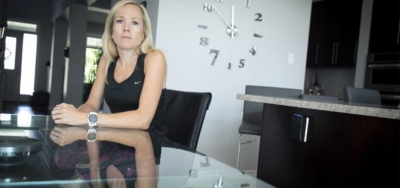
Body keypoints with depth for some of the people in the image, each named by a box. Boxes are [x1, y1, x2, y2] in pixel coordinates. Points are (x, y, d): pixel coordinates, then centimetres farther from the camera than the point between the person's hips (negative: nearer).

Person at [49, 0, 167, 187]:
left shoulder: (154, 58, -14)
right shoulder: (107, 59, 6)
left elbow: (143, 119, -23)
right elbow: (92, 105, 4)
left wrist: (84, 118, -28)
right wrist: (74, 113, -20)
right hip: (115, 143, 5)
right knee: (60, 164, -14)